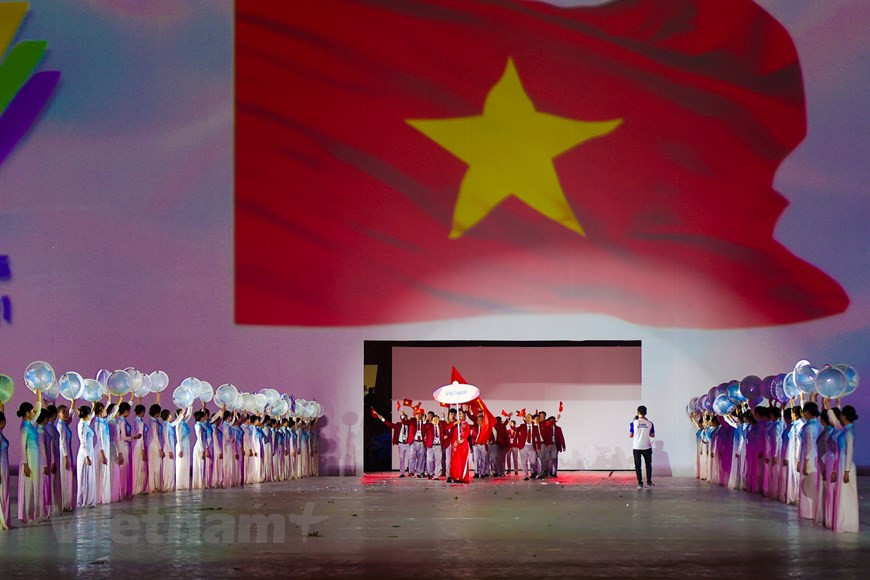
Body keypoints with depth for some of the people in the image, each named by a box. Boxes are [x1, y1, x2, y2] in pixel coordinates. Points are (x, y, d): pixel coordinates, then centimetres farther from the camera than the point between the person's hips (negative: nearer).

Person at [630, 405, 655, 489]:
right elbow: (652, 435, 4)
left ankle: (640, 483, 1)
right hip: (647, 447, 1)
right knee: (648, 464, 16)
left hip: (636, 447, -1)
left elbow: (630, 435, -3)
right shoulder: (650, 423, -3)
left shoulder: (634, 423, -8)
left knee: (637, 465, 5)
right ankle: (649, 482, 17)